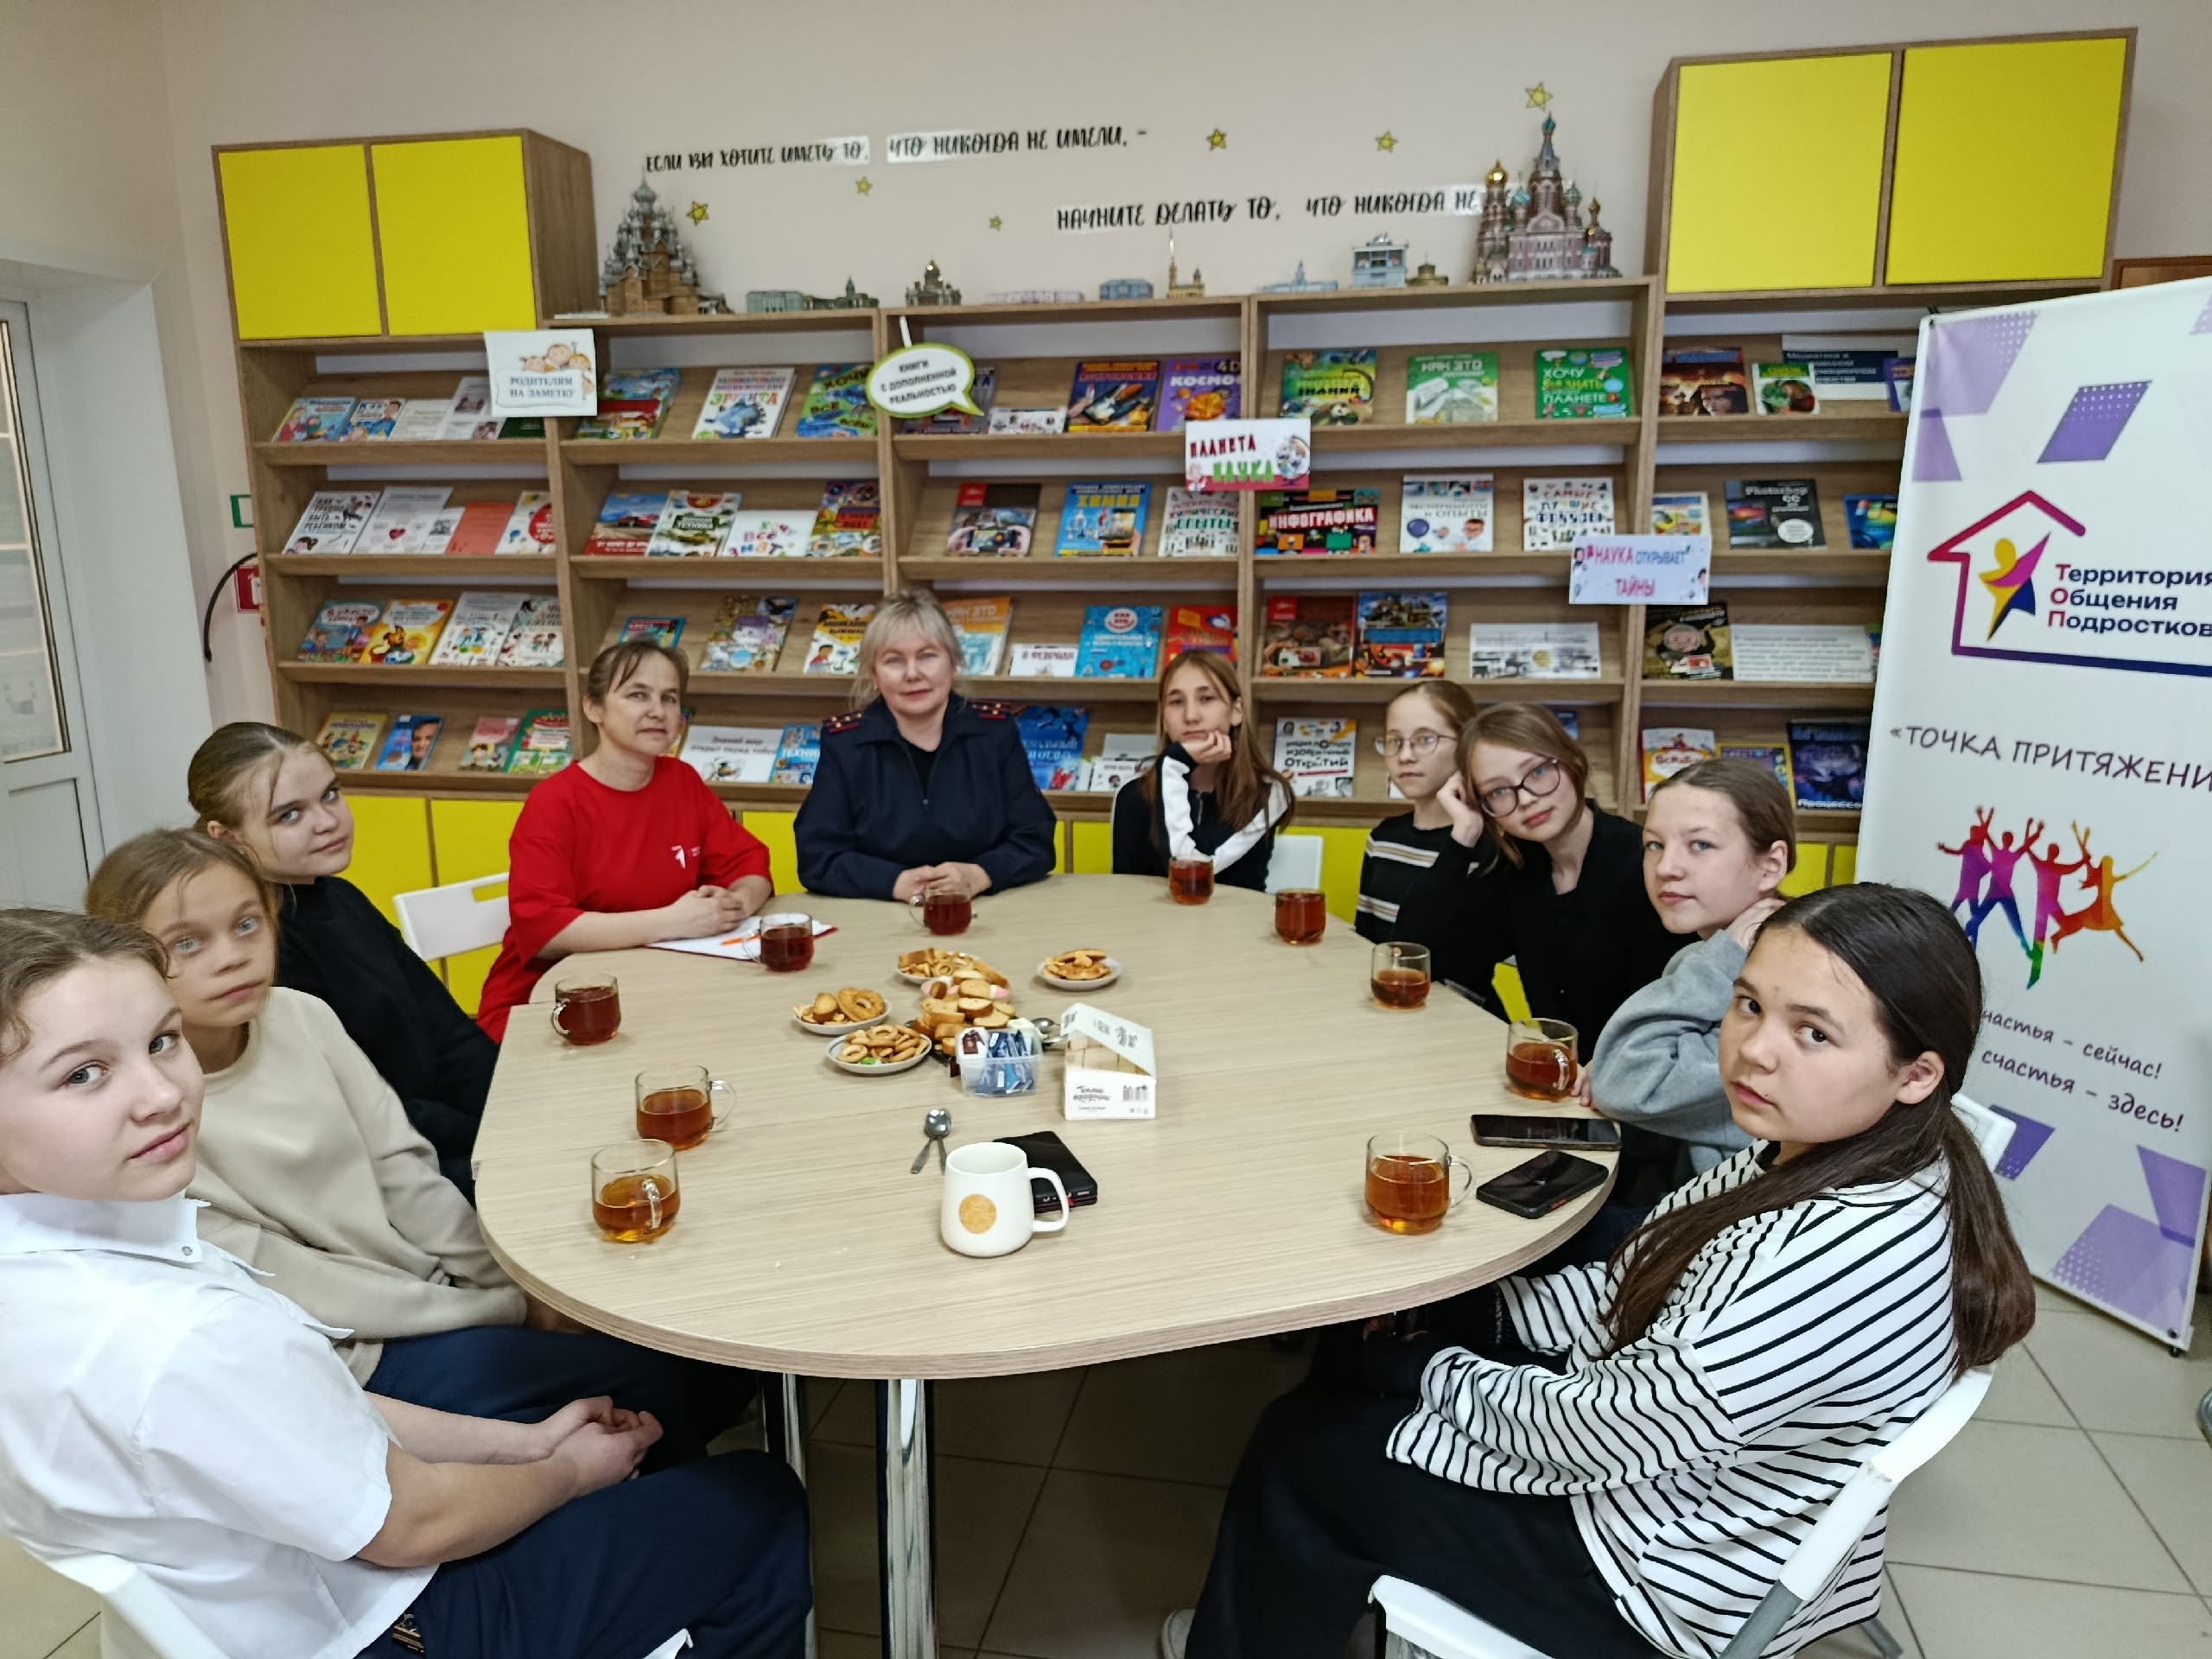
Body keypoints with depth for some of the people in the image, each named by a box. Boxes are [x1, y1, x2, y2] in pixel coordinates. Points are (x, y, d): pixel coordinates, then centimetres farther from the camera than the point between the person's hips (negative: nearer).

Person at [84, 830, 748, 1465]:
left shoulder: (299, 1017, -5)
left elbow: (404, 1173, 1)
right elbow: (276, 1285, -17)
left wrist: (521, 1283, -9)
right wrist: (509, 1310, -15)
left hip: (432, 1286, 5)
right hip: (352, 1353, -5)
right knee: (652, 1373, -14)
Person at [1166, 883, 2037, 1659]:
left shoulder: (1851, 1250, -36)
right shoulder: (1816, 1154, -9)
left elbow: (1596, 1435, -28)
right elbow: (1635, 1290, 4)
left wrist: (1435, 1369, -11)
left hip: (1665, 1576, -8)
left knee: (1301, 1453, 4)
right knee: (1380, 1353, 17)